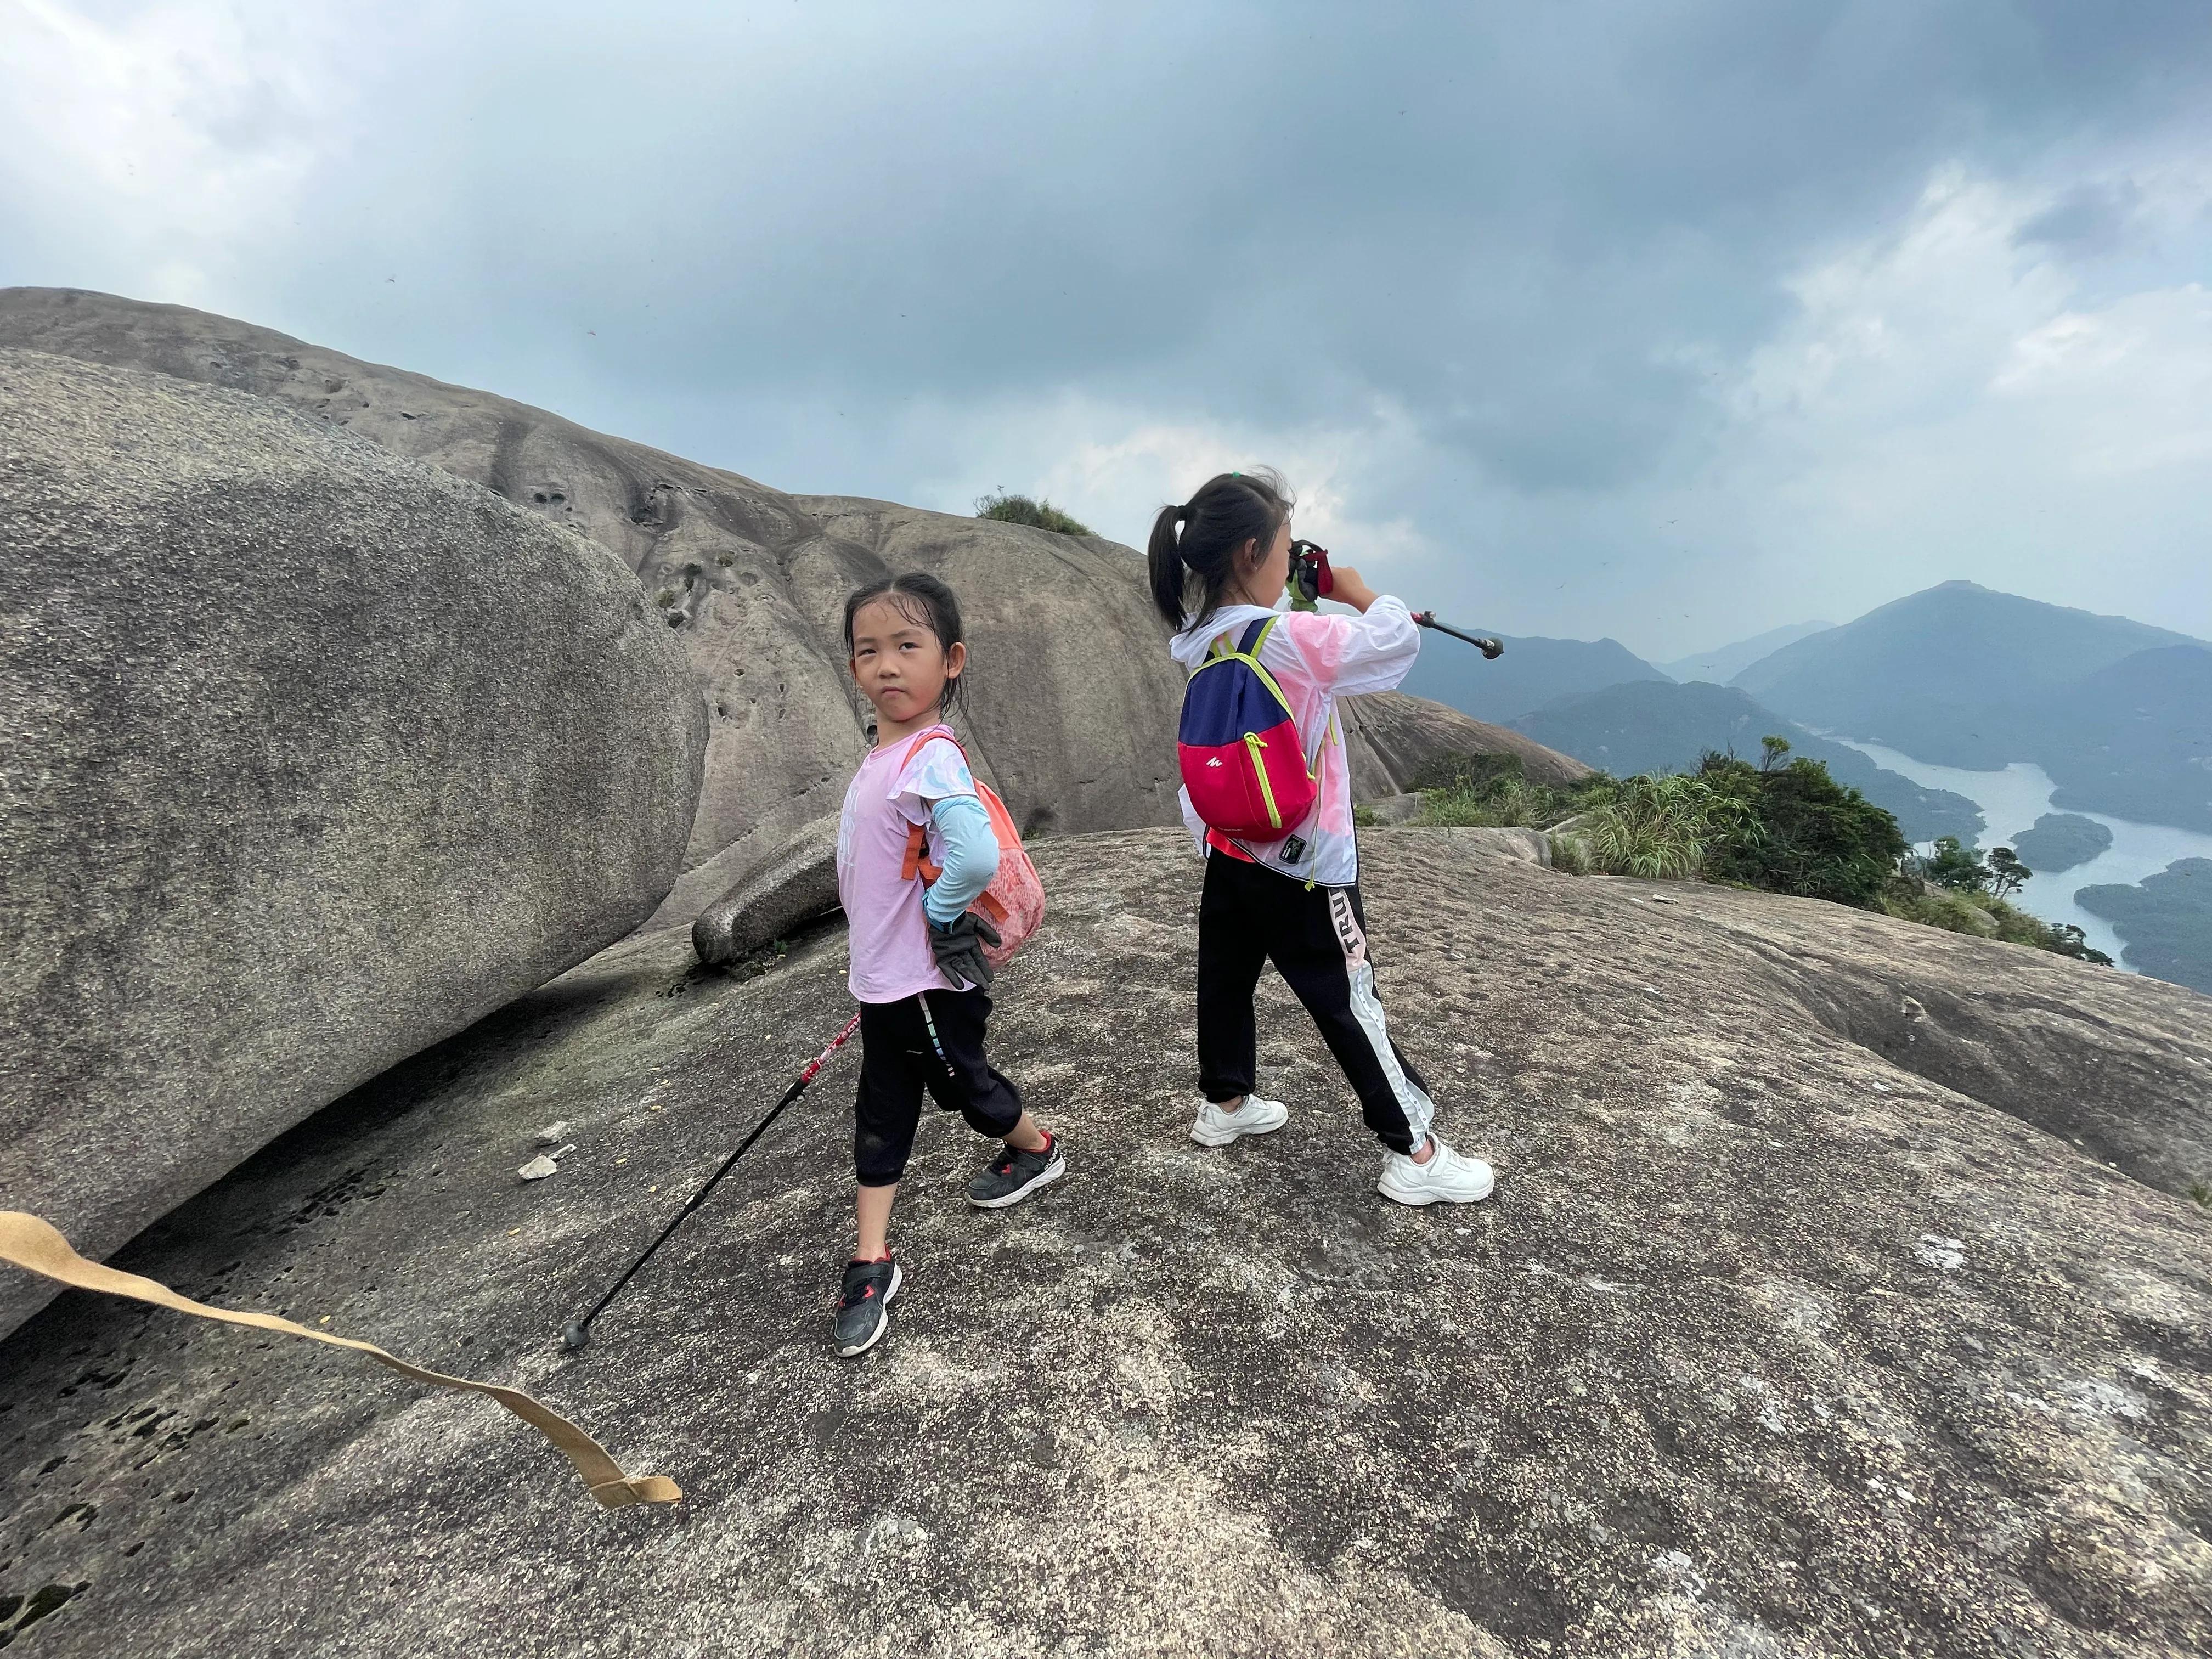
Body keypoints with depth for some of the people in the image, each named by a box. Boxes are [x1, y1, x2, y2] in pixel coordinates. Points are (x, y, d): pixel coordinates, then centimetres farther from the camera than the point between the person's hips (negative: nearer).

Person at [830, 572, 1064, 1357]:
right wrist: (880, 953, 15)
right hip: (883, 979, 8)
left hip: (930, 984, -8)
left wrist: (938, 912, -21)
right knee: (881, 1114, 14)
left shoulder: (931, 758, -25)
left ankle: (1036, 1151, 45)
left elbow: (976, 856, -40)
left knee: (963, 1084, 16)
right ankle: (872, 1264, 27)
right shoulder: (885, 755, 4)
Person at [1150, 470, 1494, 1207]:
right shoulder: (1288, 638, -23)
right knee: (1348, 1002, 2)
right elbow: (1399, 642, -15)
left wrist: (1314, 606, 7)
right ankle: (1414, 1154, 15)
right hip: (1302, 862, -8)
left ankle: (1225, 1104, 37)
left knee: (1226, 977, 18)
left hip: (1229, 848, 8)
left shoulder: (1201, 641, 2)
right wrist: (1359, 593, 1)